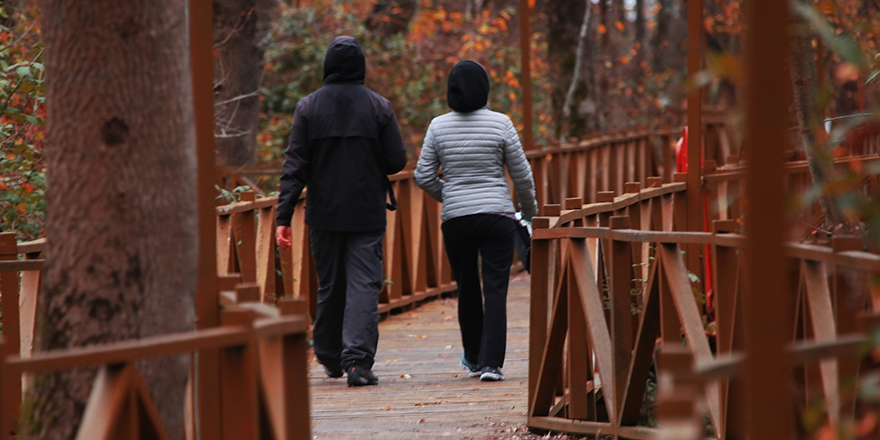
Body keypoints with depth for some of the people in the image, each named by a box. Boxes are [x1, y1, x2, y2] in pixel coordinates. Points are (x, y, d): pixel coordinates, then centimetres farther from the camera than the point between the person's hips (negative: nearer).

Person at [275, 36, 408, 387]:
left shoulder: (309, 107, -1)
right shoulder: (379, 107, -4)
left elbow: (294, 166, -5)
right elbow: (397, 161, -4)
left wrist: (283, 217, -6)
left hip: (324, 213, 2)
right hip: (367, 214, -2)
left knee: (329, 286, 15)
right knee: (364, 285, -4)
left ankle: (330, 358, 26)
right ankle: (357, 360, -17)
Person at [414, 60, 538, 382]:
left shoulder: (438, 126, 0)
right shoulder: (500, 124, -4)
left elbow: (423, 176, 4)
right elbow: (522, 175, 1)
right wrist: (530, 210, 17)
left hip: (455, 219, 2)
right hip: (496, 215, -2)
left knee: (467, 288, 16)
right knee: (495, 289, -2)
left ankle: (474, 359, 30)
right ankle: (491, 363, -11)